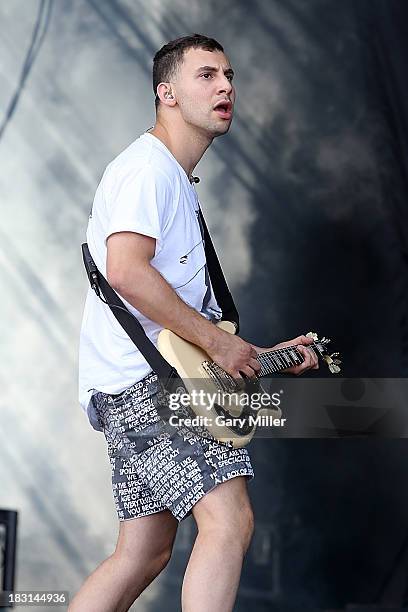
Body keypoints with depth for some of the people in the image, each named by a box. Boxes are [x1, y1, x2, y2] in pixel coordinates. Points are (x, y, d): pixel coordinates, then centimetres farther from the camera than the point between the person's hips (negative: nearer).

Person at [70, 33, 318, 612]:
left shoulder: (180, 184, 25)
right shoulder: (148, 168, -8)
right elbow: (126, 271, -24)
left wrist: (262, 356, 19)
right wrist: (220, 342, -19)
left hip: (136, 389, 11)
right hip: (144, 382, -11)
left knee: (142, 555, 11)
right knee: (230, 522, -20)